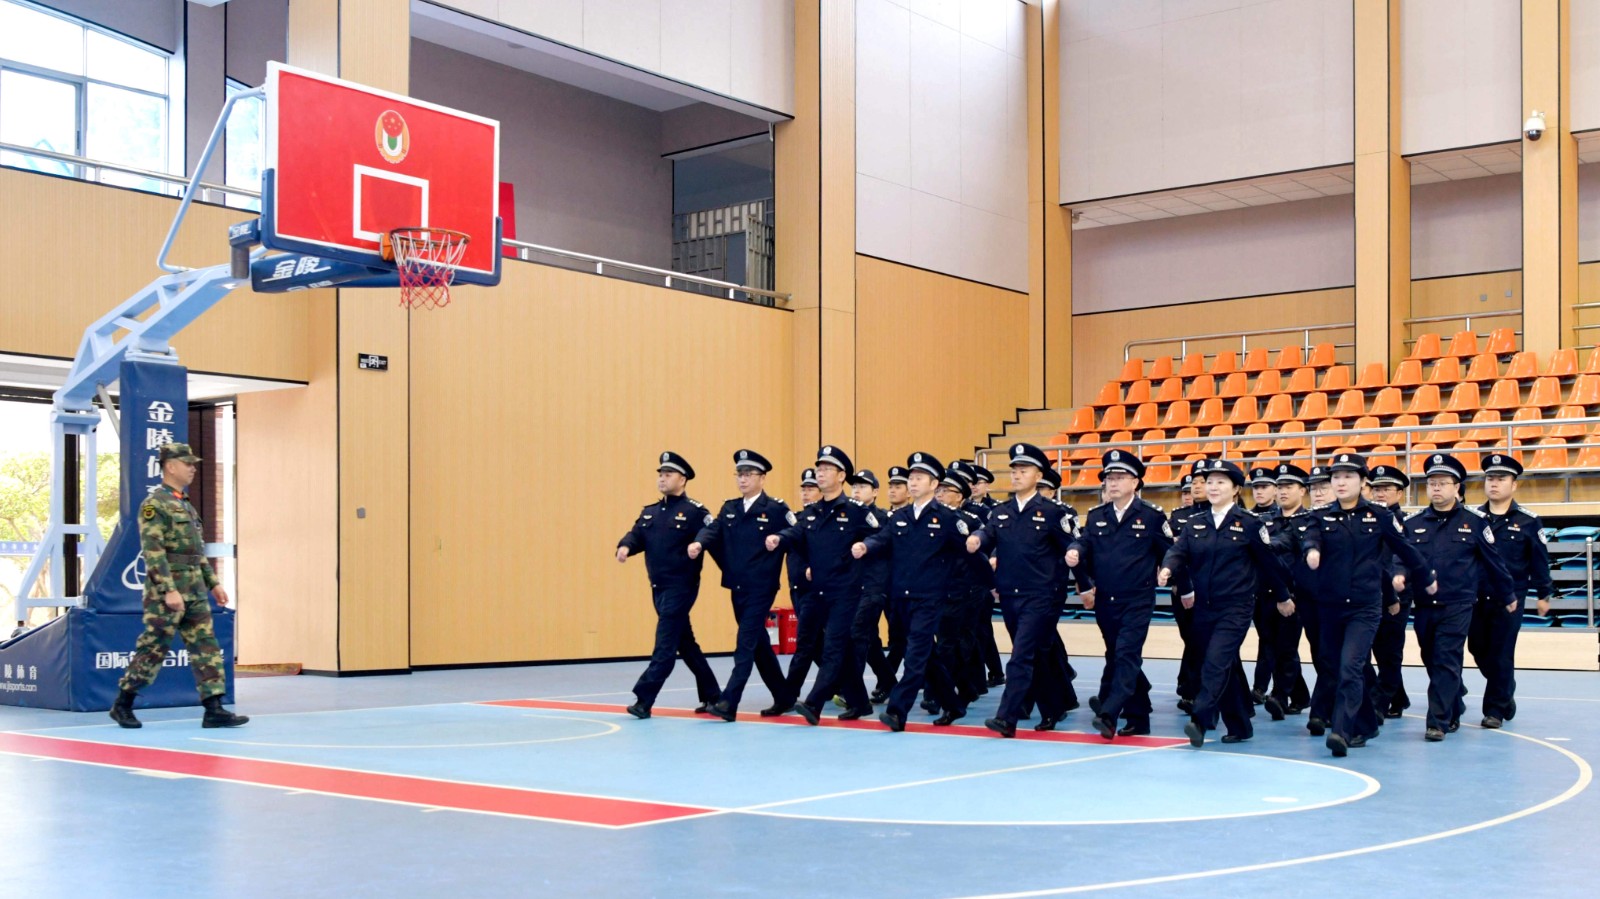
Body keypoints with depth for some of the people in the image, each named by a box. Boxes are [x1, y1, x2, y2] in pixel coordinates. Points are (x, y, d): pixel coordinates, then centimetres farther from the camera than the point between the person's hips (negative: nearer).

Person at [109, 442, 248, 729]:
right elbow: (152, 551, -17)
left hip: (195, 592, 8)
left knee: (207, 648, 1)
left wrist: (213, 582, 18)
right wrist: (169, 590, -23)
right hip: (166, 590, -8)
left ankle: (214, 710, -2)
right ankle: (122, 704, 13)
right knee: (153, 649, -1)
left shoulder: (186, 506, 19)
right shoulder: (154, 504, -9)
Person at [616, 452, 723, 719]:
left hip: (681, 587, -8)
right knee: (686, 644, 14)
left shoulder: (695, 512, -8)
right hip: (658, 587, 8)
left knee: (665, 645, -8)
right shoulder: (649, 513, 12)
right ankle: (713, 697, 25)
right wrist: (625, 546, -18)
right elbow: (636, 535, -1)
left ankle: (643, 700, -7)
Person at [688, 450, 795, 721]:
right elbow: (712, 529, -3)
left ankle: (729, 703, -12)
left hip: (761, 588, -7)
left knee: (746, 643, -10)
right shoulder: (729, 509, 10)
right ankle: (783, 697, 28)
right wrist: (699, 543, -24)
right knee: (759, 643, 14)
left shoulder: (776, 509, -7)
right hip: (737, 587, 7)